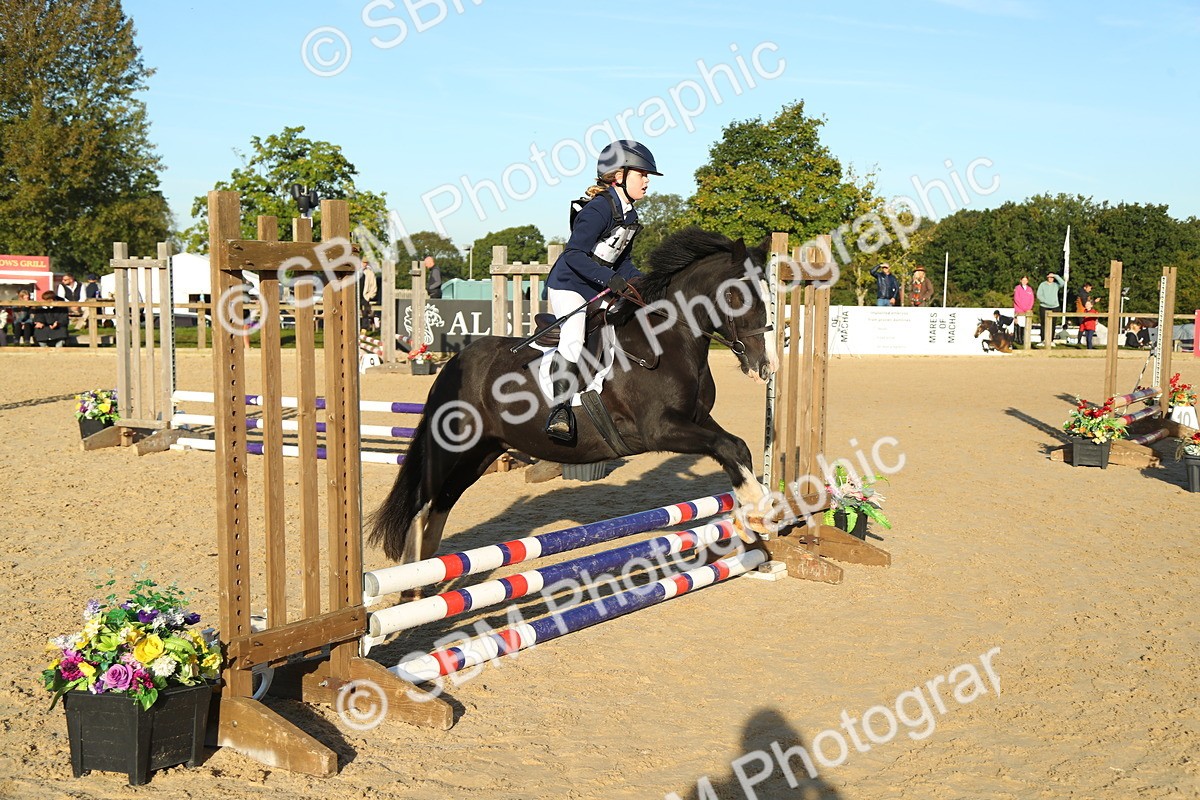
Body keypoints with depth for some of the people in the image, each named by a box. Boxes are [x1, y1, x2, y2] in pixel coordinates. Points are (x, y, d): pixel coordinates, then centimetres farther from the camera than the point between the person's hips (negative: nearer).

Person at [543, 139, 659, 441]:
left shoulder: (630, 215, 10)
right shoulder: (599, 208, -18)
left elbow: (622, 260, 16)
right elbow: (574, 254, -26)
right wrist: (611, 279, -33)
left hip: (598, 291, 10)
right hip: (567, 286, -10)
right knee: (574, 339, -28)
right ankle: (560, 410, -25)